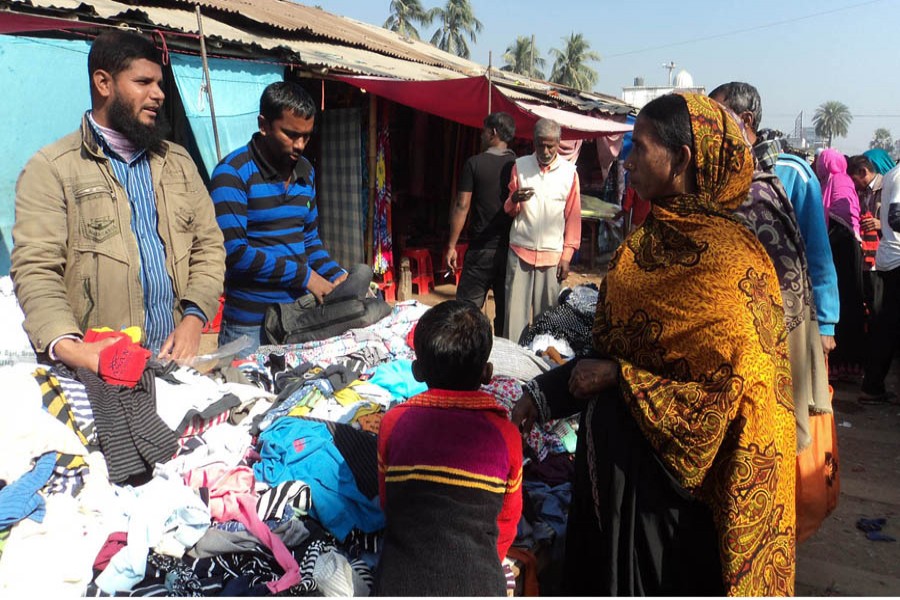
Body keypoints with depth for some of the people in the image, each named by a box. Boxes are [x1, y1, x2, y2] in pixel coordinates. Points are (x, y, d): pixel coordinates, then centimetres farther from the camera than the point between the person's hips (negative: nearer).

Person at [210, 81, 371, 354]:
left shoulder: (305, 172, 9)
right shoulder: (232, 173, -11)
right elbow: (234, 251, -19)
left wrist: (338, 276, 1)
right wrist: (304, 275, -15)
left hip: (302, 315, 6)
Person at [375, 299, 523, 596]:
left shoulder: (393, 422, -8)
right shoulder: (505, 434, -9)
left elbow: (386, 502, 6)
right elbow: (508, 519, 5)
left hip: (401, 581, 1)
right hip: (477, 583, 0)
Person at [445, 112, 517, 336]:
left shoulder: (475, 163, -6)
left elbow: (462, 205, -7)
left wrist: (452, 246, -2)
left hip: (481, 248, -3)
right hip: (511, 248, 3)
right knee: (505, 309, 9)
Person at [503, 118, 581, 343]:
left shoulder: (569, 172, 3)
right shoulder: (520, 166, 5)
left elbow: (573, 217, 5)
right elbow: (509, 211, 9)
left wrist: (567, 256, 1)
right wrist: (514, 200, -15)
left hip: (552, 255, 0)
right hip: (520, 251, 0)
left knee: (546, 313, 1)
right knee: (515, 311, -3)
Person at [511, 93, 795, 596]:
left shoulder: (727, 261, -21)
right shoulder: (650, 240, 5)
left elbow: (732, 388, -23)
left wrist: (619, 377, -18)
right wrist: (543, 393, 5)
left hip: (666, 469, -7)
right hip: (613, 454, 8)